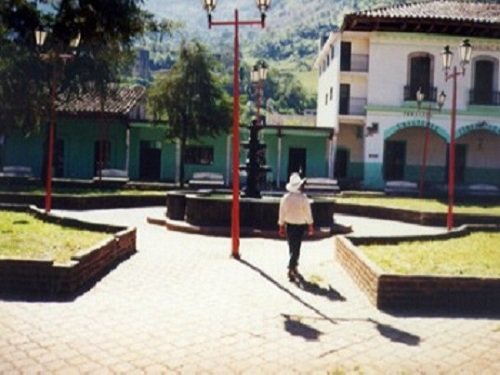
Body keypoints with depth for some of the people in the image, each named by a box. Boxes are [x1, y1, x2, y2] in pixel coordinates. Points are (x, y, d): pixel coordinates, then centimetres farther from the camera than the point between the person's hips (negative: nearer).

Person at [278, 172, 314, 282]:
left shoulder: (285, 198, -7)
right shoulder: (303, 198, -15)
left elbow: (282, 213, -1)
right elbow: (308, 213, -8)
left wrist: (281, 226, 8)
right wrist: (310, 226, 4)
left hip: (288, 225, 3)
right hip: (300, 225, -3)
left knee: (292, 247, 19)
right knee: (296, 248, 2)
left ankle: (293, 266, 35)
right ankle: (291, 270, -2)